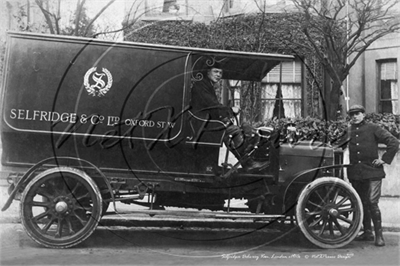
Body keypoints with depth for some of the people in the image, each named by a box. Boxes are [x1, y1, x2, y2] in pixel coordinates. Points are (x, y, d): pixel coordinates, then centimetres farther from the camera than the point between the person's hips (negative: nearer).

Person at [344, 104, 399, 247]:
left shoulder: (373, 128, -3)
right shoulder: (349, 131, 11)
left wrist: (385, 159, -8)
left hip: (372, 172, -5)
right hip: (355, 173, 5)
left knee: (372, 203, -10)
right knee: (362, 204, 12)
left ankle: (379, 235, 0)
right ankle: (367, 232, 24)